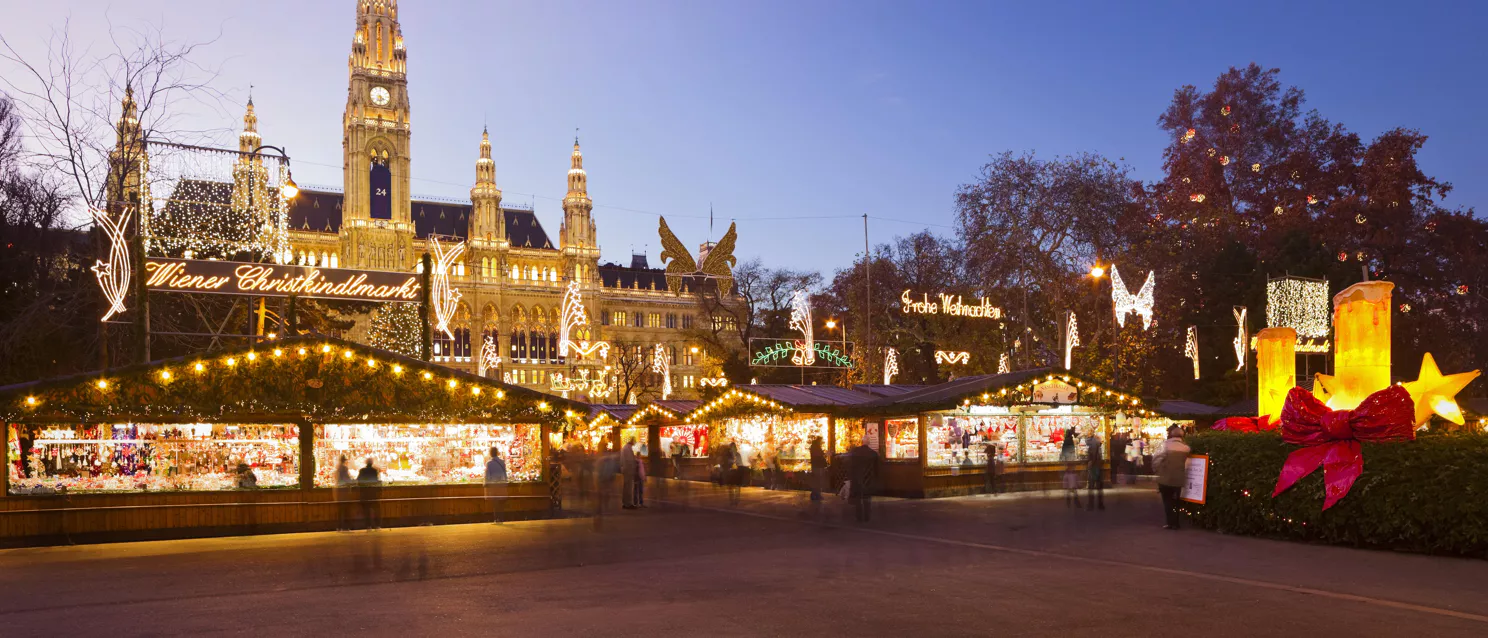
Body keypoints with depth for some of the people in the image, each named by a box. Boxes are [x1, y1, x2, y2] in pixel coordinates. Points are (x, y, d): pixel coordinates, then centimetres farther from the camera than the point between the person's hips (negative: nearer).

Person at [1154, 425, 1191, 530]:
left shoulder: (1166, 445, -10)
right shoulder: (1186, 447, -1)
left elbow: (1157, 459, -12)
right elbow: (1187, 464, -1)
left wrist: (1157, 470, 3)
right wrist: (1183, 476, 10)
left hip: (1166, 478, -3)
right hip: (1179, 479, 3)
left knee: (1167, 501, 8)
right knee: (1175, 501, 17)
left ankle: (1171, 523, 4)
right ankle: (1175, 523, 19)